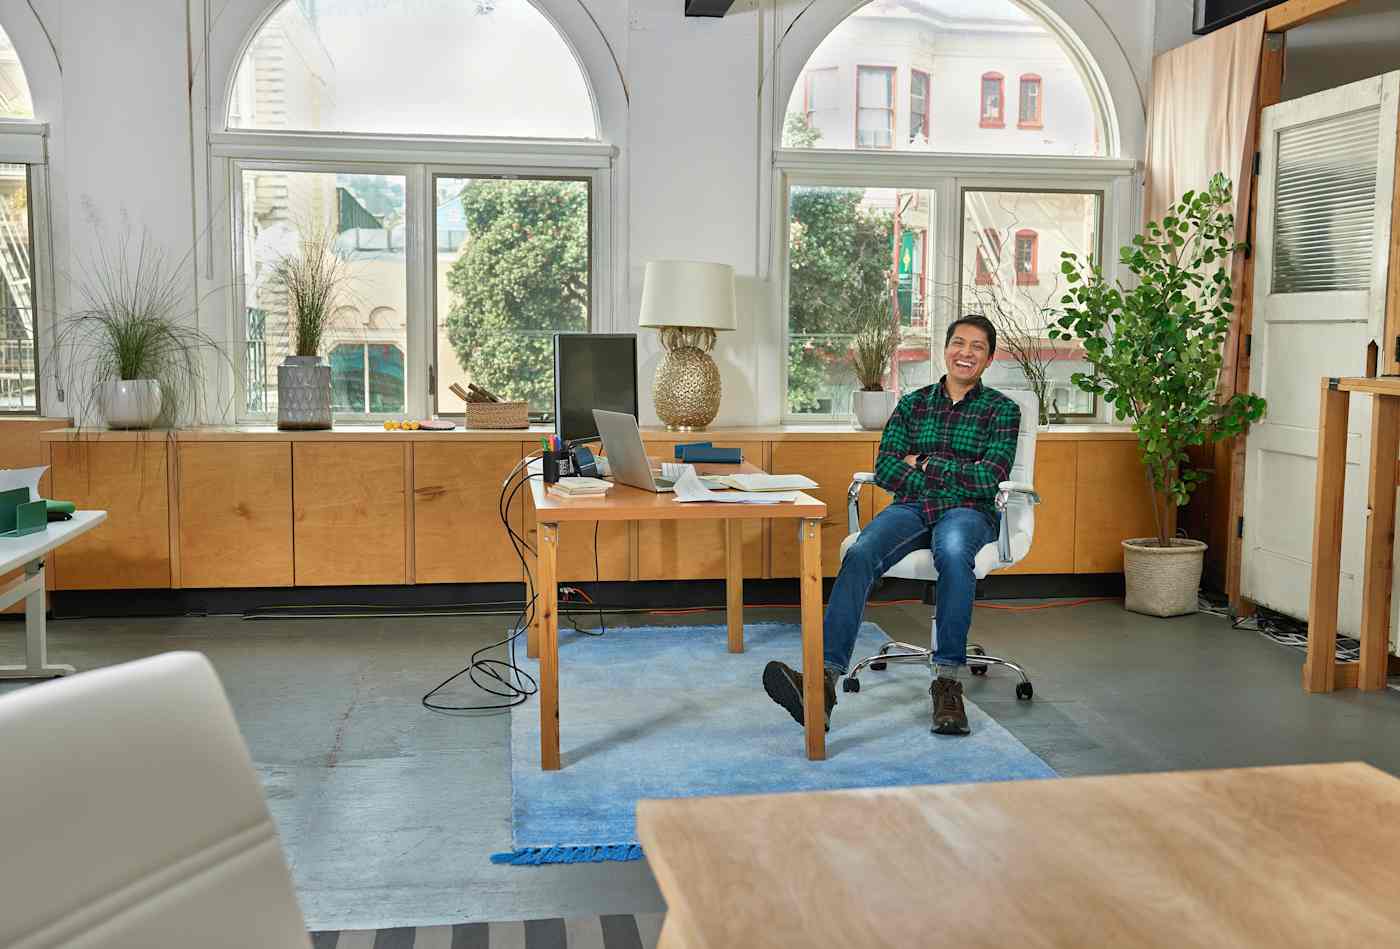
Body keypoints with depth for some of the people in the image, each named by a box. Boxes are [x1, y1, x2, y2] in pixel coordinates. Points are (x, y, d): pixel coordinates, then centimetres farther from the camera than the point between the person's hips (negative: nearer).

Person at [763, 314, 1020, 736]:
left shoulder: (1002, 409, 9)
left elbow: (989, 478, -5)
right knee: (860, 554, -31)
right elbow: (885, 469, 4)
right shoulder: (913, 404, 17)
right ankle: (826, 678, -46)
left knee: (952, 551, -41)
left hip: (968, 513, -2)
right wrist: (953, 478, -7)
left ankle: (948, 682, -35)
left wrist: (925, 464, -1)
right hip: (911, 508, 2)